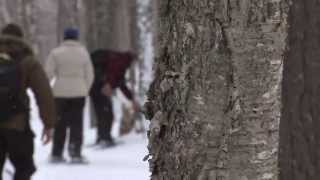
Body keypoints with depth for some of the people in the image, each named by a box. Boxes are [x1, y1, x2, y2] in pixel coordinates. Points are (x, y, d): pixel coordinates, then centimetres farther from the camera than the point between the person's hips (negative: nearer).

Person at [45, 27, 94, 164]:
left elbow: (48, 72, -5)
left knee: (60, 123, 9)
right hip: (78, 92, 0)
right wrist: (85, 89, 16)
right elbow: (89, 75, 4)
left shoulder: (56, 52, -2)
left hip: (60, 91, 0)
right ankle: (75, 154, -3)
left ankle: (57, 154, 10)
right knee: (76, 123, 4)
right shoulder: (83, 52, 4)